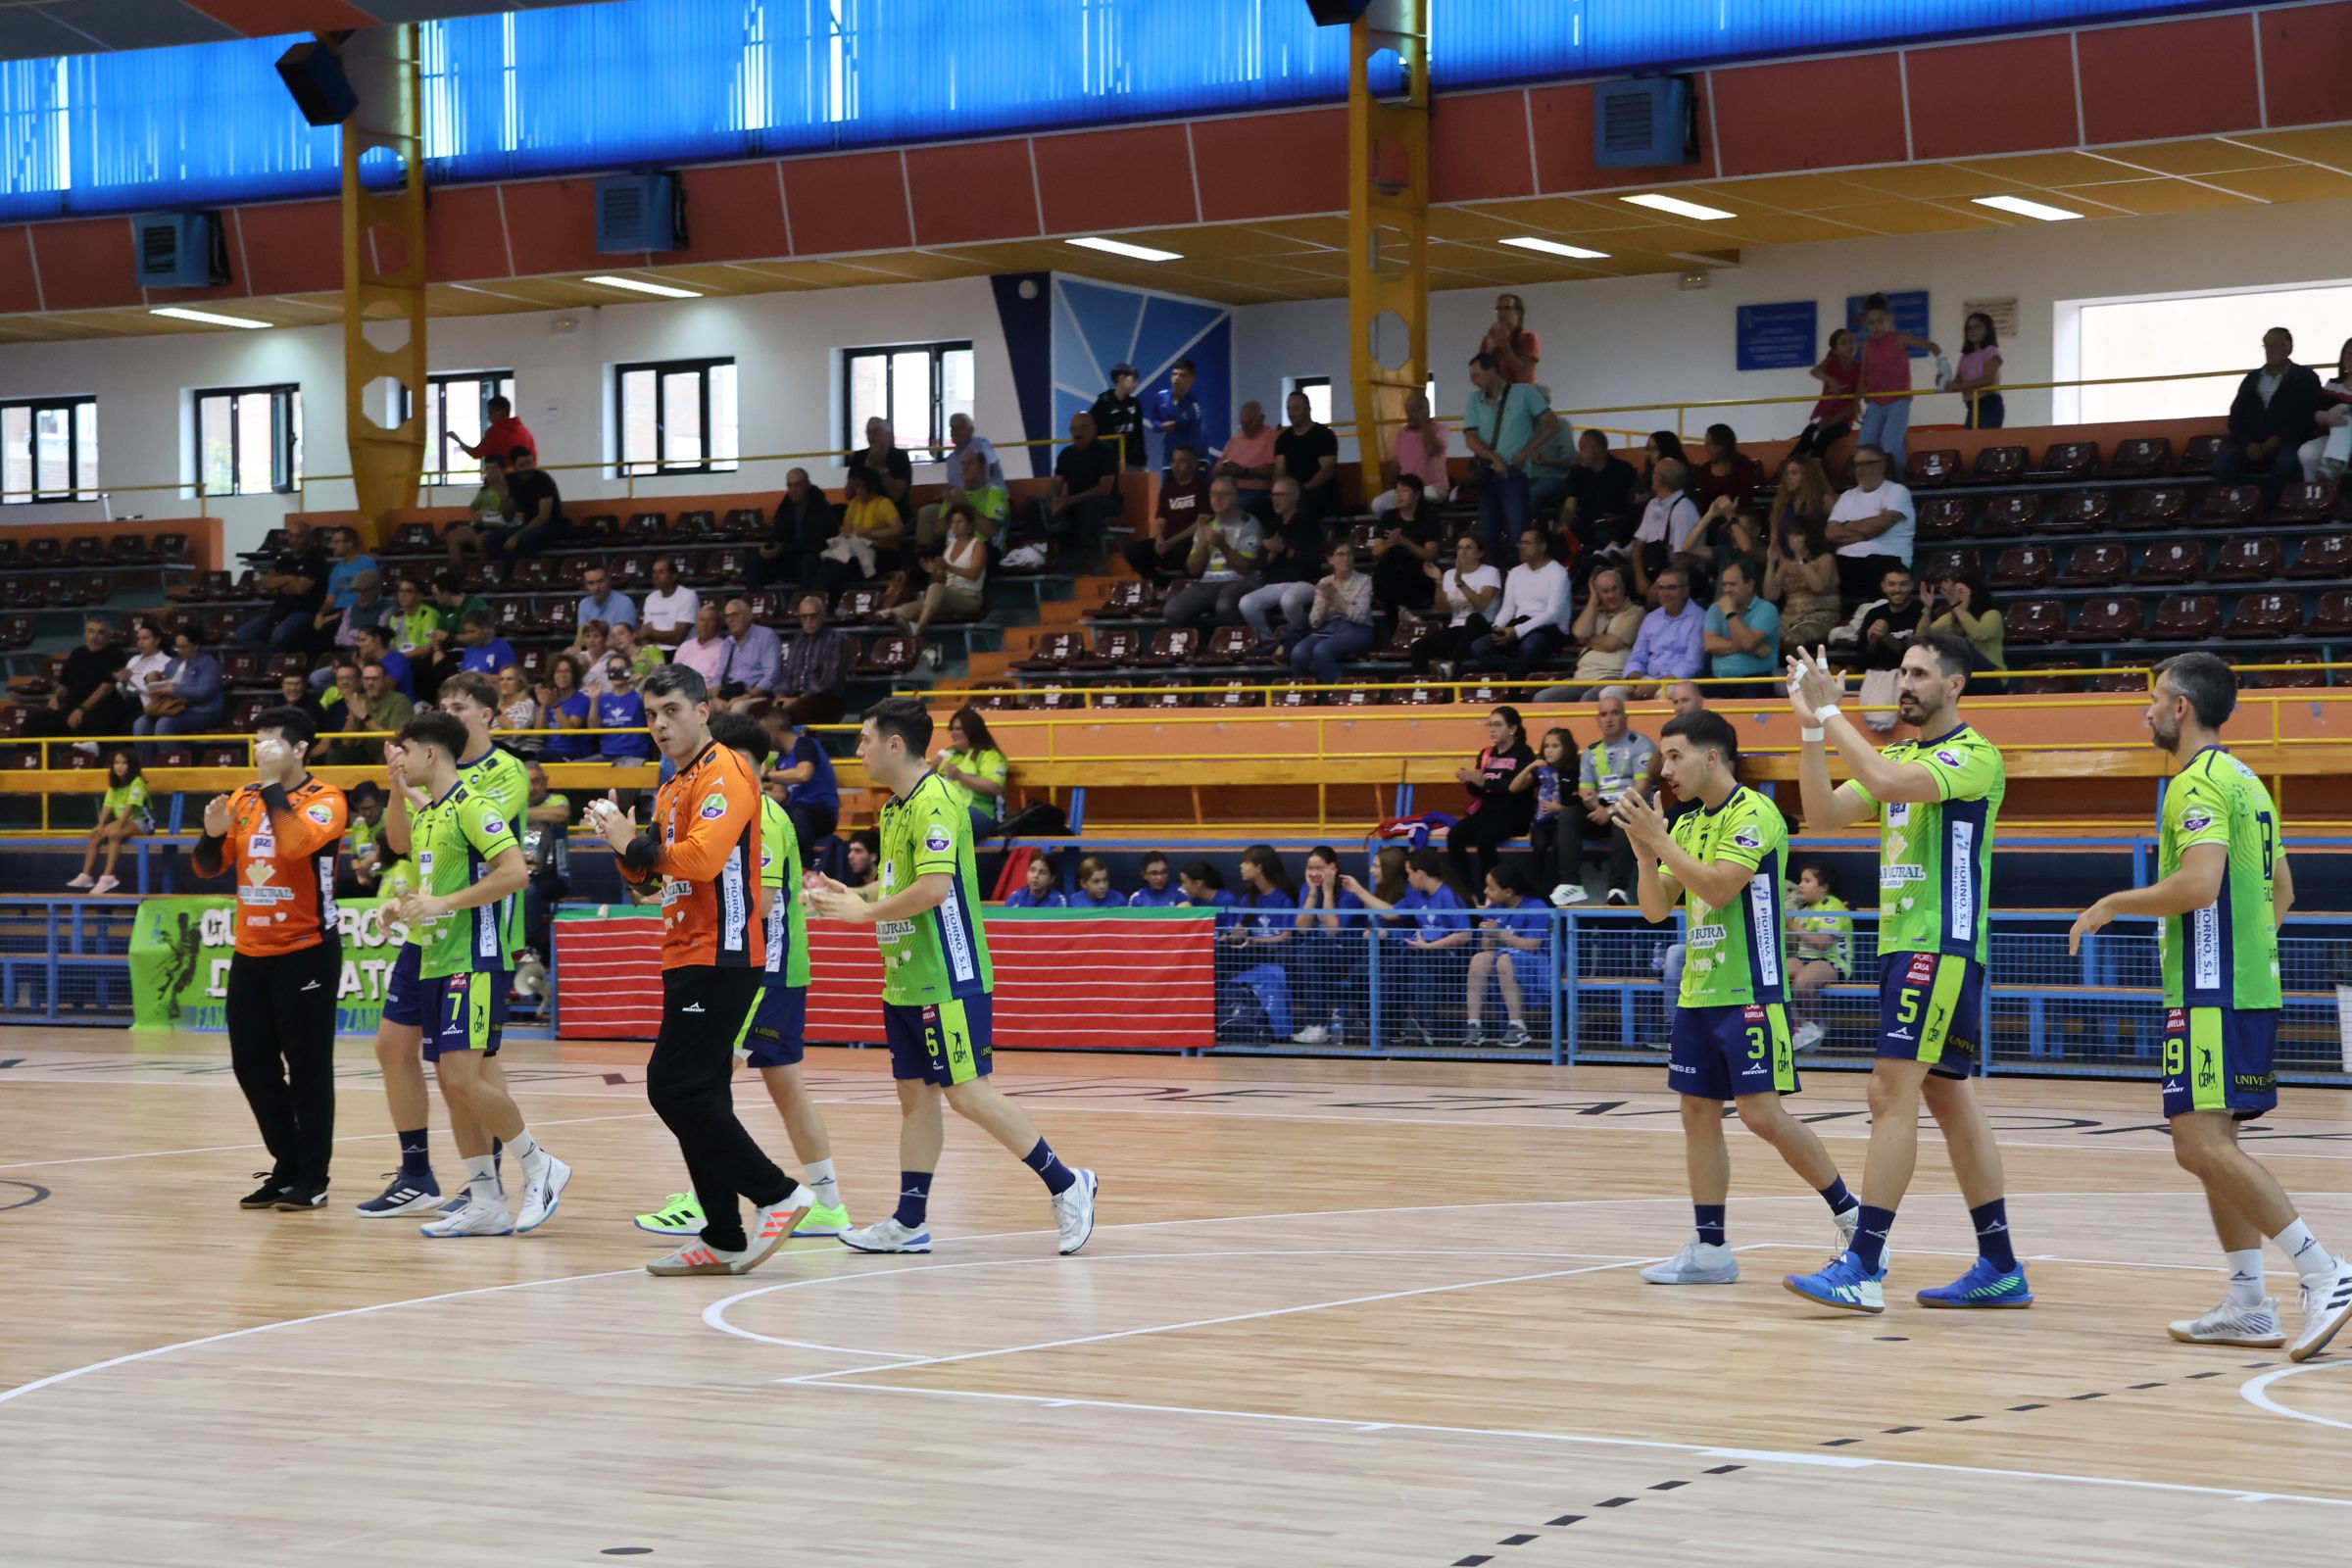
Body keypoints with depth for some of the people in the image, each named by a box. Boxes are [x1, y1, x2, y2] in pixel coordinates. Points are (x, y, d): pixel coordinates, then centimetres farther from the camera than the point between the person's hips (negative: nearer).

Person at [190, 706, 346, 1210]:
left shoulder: (324, 799, -8)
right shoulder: (244, 799, 10)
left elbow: (296, 843, -28)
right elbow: (209, 868, 12)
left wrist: (273, 784, -20)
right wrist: (213, 833, -8)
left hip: (305, 954, -7)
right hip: (251, 954, 7)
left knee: (307, 1068, -2)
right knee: (252, 1066, 9)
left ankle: (312, 1179, 6)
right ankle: (286, 1168, 21)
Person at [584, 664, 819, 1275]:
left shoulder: (725, 773, -11)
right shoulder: (675, 788, 19)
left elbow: (702, 858, -25)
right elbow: (651, 880, 24)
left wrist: (638, 844, -12)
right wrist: (625, 844, 5)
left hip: (721, 957, -10)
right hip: (688, 959, 10)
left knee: (676, 1087, -15)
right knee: (695, 1097, 8)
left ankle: (777, 1194, -9)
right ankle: (722, 1238, 12)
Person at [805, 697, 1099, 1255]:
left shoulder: (933, 802, -17)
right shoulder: (894, 808, 13)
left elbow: (934, 888, -26)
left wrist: (864, 911, -16)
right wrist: (850, 895, 9)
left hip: (948, 981, -10)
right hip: (907, 981, 10)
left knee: (966, 1092, -8)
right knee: (915, 1094, 9)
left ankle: (1066, 1184, 1)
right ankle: (910, 1221, 12)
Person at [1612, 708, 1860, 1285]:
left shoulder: (1753, 814, -11)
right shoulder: (1687, 825, 13)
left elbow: (1718, 888, -22)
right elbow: (1656, 909, 13)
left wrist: (1659, 838, -18)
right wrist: (1645, 848, -3)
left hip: (1749, 993, -8)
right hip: (1697, 993, 8)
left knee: (1761, 1112, -11)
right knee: (1698, 1112, 5)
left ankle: (1851, 1213, 2)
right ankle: (1710, 1249, 8)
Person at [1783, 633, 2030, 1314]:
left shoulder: (1975, 756, -10)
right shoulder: (1897, 755, 17)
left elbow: (1890, 782, -27)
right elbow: (1823, 814, 10)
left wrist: (1830, 711, -20)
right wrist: (1811, 726, 0)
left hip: (1942, 945, -9)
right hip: (1903, 944, 9)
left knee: (1892, 1094, -14)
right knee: (1948, 1099, 10)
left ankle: (1863, 1269, -17)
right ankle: (2000, 1268, 14)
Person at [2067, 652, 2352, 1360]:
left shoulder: (2199, 783, -13)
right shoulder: (2246, 781, 18)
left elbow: (2198, 884, -26)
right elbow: (2281, 892, 25)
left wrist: (2115, 903, -13)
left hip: (2212, 995, -10)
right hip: (2250, 984, 10)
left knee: (2203, 1145, -14)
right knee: (2212, 1145, 12)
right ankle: (2249, 1307, 11)